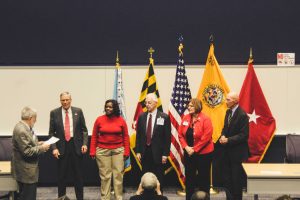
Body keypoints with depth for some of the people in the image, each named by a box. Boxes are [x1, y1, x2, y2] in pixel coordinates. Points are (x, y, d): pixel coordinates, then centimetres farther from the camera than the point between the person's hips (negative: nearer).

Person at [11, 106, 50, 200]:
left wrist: (37, 144, 9)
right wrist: (41, 148, -15)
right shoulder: (21, 131, -24)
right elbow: (27, 151, -25)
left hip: (27, 169, 10)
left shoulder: (23, 127, 7)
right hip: (26, 171, -10)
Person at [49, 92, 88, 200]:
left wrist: (84, 144, -6)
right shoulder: (54, 113, 1)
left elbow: (84, 129, 6)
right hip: (62, 147, 0)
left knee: (78, 175, 5)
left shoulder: (78, 111, 3)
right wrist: (54, 148, -8)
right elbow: (51, 132, 2)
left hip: (76, 146, 0)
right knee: (62, 175, 7)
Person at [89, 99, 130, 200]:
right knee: (105, 176, 3)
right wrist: (92, 151, -2)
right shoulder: (99, 120, -1)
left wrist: (126, 152, -1)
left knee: (118, 175, 3)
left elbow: (126, 137, 3)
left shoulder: (121, 120, 1)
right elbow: (94, 137, 3)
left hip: (118, 150, 1)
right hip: (102, 151, 0)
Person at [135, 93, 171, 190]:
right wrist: (138, 151, 3)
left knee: (158, 179, 2)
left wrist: (165, 154, -8)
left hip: (158, 153, -3)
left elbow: (167, 137, -4)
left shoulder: (164, 117, -3)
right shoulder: (142, 117, 8)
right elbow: (138, 135, 10)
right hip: (145, 152, 3)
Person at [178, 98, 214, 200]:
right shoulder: (185, 118, 4)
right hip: (189, 153, 5)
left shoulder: (205, 119, -12)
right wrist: (186, 147, -9)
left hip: (203, 153, -5)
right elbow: (180, 134, 5)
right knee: (189, 177, 11)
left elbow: (206, 137, -17)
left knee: (203, 178, 5)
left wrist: (195, 149, -17)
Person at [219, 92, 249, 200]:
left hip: (237, 152, -8)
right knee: (227, 177, 10)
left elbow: (244, 135, -18)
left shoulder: (242, 115, -16)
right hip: (227, 151, 8)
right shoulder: (228, 112, 9)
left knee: (237, 179, 3)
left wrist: (228, 140, -21)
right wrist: (223, 136, -3)